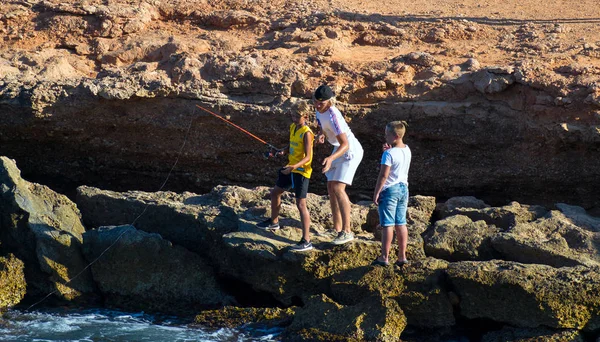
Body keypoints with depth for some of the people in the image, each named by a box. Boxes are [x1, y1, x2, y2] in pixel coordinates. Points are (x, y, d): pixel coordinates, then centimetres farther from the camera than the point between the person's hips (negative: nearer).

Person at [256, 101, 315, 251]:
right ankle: (273, 222, 48)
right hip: (290, 167, 9)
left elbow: (307, 157, -25)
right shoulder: (292, 127, 6)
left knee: (301, 204, -13)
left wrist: (295, 166, -39)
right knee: (275, 192, 23)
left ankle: (306, 241, -14)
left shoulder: (306, 133, -19)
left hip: (301, 171, -9)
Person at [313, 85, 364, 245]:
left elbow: (345, 144, -34)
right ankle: (337, 228, 22)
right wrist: (321, 134, -3)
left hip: (350, 150, -10)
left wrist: (331, 158, -49)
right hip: (339, 149, 10)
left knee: (338, 188, -20)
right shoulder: (320, 110, -5)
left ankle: (347, 231, -21)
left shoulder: (332, 116, -32)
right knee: (331, 187, 11)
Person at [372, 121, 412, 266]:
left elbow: (383, 175, -20)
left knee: (387, 224, -3)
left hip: (390, 190, -7)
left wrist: (376, 193, -13)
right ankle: (402, 256, 14)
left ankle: (384, 257, -1)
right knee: (401, 224, 12)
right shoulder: (407, 150, 5)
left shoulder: (389, 153, -19)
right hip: (403, 188, 7)